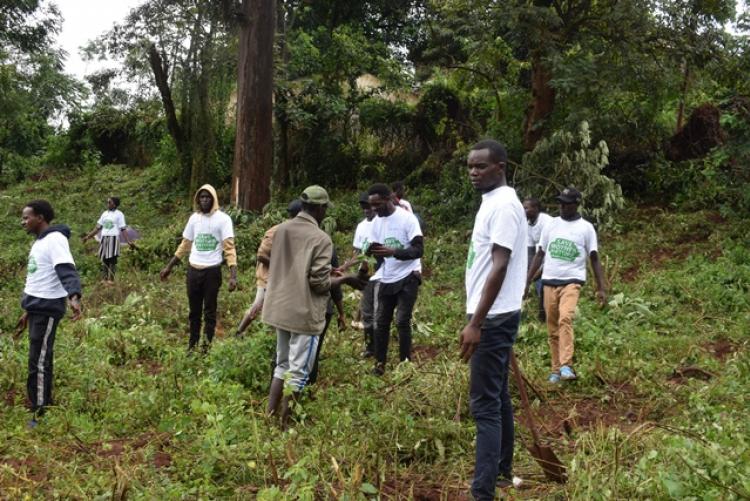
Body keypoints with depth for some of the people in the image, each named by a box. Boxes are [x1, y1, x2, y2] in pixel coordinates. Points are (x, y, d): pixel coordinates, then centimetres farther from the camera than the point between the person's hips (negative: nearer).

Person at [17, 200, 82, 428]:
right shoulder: (40, 242, 17)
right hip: (37, 309, 10)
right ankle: (45, 404, 24)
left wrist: (74, 297, -45)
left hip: (47, 310, -10)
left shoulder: (55, 239, -14)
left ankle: (40, 415, 0)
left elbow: (67, 271, -28)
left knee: (38, 363, -6)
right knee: (40, 360, 15)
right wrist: (28, 311, 26)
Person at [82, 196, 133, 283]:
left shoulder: (119, 214, -1)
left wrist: (128, 241, -15)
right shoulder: (105, 213, 15)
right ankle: (104, 278, 7)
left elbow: (123, 229, -5)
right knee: (104, 259, 4)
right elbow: (98, 227, 18)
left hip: (113, 238, -5)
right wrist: (88, 236, 16)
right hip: (104, 238, 5)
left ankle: (111, 279, -3)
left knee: (112, 259, -5)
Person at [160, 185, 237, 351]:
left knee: (209, 312, 4)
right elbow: (185, 245, 16)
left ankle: (206, 348, 12)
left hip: (212, 271, -5)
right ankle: (192, 345, 25)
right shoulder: (194, 218, 7)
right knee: (194, 311, 14)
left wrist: (233, 275, -23)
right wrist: (169, 266, 16)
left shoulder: (223, 219, -8)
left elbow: (229, 248, -13)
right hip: (193, 270, 5)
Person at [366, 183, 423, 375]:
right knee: (381, 321, 7)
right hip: (385, 279, 6)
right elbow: (373, 249, 10)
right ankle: (380, 362, 16)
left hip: (407, 278, -6)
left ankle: (404, 363, 7)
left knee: (402, 321, -5)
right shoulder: (376, 222, 4)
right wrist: (372, 251, -15)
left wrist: (393, 252, -33)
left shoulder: (407, 218, -15)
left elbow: (419, 249, -20)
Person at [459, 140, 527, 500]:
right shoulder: (493, 202, 14)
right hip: (493, 316, 10)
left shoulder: (503, 205, -16)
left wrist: (476, 324, -25)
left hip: (493, 319, -10)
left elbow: (499, 268, -23)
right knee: (497, 396, 18)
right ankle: (502, 468, 31)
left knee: (485, 403, -8)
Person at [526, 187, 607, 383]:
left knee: (565, 319, -26)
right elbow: (540, 254, 11)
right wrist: (527, 282, 7)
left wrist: (601, 288, -3)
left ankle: (566, 365, -28)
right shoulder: (551, 225, 9)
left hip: (572, 281, -4)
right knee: (552, 328, 5)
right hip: (549, 282, 4)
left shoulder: (586, 228, 1)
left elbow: (594, 258, 3)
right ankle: (556, 369, 13)